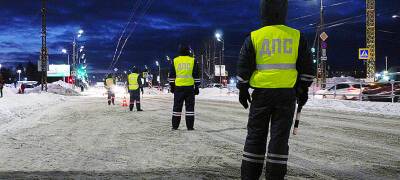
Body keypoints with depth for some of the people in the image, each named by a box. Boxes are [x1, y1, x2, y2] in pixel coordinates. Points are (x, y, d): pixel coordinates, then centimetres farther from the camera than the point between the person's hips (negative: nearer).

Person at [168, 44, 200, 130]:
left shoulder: (175, 61, 4)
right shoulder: (193, 61, 1)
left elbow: (171, 75, 7)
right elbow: (196, 76, 1)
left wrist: (172, 86, 14)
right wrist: (196, 87, 6)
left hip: (178, 87, 1)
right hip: (190, 87, -1)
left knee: (177, 106, 8)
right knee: (190, 107, 4)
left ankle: (175, 126, 10)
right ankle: (190, 126, 2)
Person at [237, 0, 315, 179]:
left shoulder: (254, 37, -1)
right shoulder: (296, 36, 1)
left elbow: (243, 67, -1)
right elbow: (307, 68, 4)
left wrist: (242, 90, 10)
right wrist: (303, 89, 16)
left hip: (261, 94, 0)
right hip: (287, 94, 0)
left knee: (255, 136, 8)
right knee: (279, 137, 4)